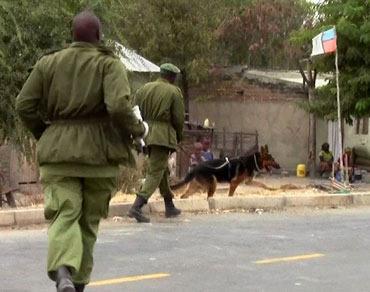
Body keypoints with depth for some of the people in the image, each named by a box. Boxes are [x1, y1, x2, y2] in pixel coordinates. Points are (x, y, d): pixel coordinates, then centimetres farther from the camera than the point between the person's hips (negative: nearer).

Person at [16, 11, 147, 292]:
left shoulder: (48, 63, 7)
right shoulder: (110, 64, -2)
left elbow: (24, 105, 4)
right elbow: (119, 106, -18)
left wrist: (44, 133, 19)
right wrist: (138, 128, 0)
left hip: (57, 150, 1)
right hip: (99, 152, -1)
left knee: (65, 215, -4)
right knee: (89, 219, 14)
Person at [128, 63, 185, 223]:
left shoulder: (144, 89, 11)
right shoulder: (174, 92, -4)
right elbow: (178, 118, -4)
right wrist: (179, 136, 12)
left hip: (145, 133, 7)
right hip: (163, 134, -7)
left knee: (162, 168, 20)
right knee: (155, 172, -6)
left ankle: (170, 206, 28)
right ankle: (136, 207, -20)